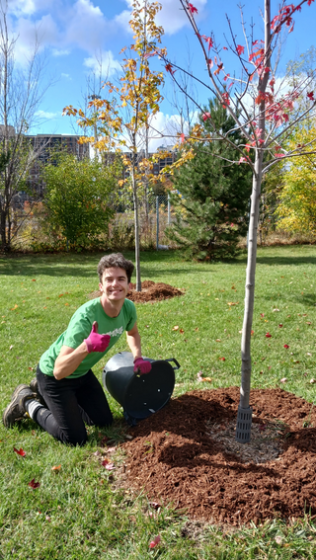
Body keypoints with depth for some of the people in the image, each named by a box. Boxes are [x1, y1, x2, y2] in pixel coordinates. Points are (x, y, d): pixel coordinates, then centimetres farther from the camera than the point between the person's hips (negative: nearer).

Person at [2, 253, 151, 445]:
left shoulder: (129, 308, -16)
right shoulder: (86, 317, -38)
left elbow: (133, 333, 10)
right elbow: (59, 371, -41)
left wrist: (138, 358, -8)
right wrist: (87, 346, -57)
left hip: (82, 372, 7)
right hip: (53, 376, -7)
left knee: (104, 421, 16)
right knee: (76, 439, -5)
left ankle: (45, 397, 30)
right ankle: (28, 401, 14)